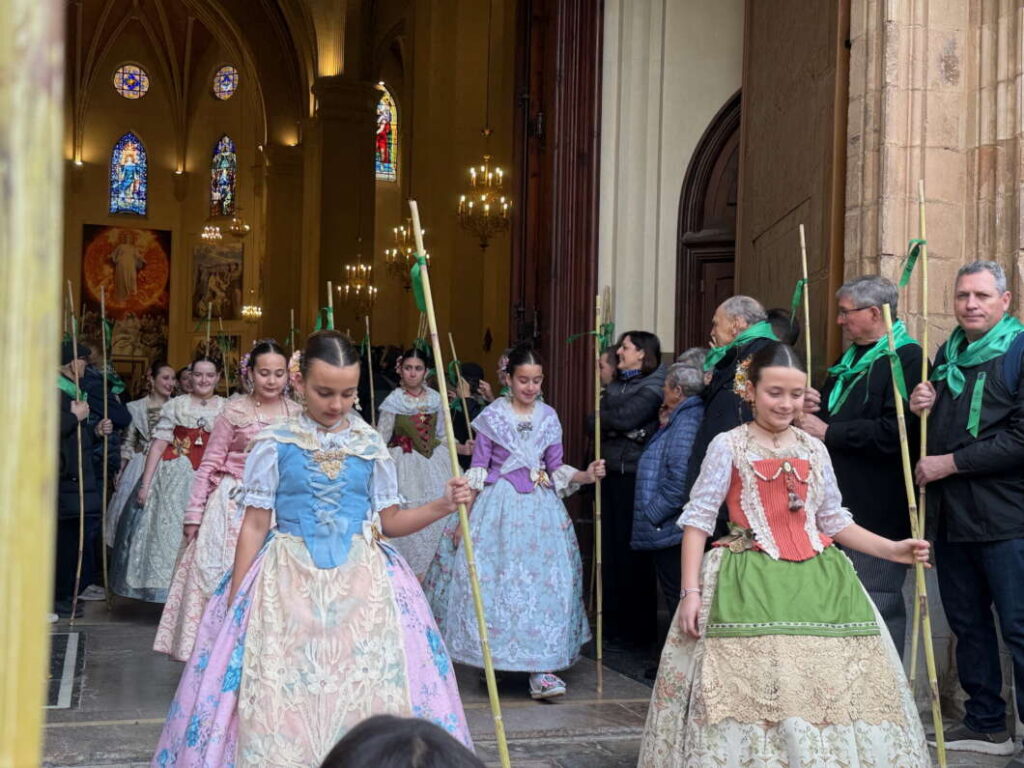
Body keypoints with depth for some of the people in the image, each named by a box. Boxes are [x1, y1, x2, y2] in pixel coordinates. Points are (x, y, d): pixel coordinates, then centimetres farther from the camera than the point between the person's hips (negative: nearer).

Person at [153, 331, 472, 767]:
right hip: (288, 582, -1)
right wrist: (234, 602, -1)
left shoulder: (371, 447, 4)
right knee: (280, 704, -2)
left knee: (368, 697, -1)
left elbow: (388, 521, 9)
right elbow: (255, 525, 0)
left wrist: (441, 507, -7)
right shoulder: (274, 445, -2)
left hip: (361, 584, 2)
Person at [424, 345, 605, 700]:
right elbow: (477, 471, 1)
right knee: (491, 580, -6)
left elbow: (557, 470, 13)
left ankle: (541, 668, -5)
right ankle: (493, 657, 9)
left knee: (545, 582, -5)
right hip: (499, 507, -2)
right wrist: (462, 517, -3)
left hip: (540, 508, 3)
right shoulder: (492, 416, 1)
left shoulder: (548, 418, 9)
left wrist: (586, 475, -6)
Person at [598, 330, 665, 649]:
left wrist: (604, 418, -2)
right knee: (610, 550, 8)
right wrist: (621, 428, -11)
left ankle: (638, 632, 7)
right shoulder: (615, 386, 17)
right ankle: (613, 627, 17)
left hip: (635, 477, -7)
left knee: (633, 554, -3)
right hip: (612, 474, 7)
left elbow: (624, 417, -20)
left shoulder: (653, 387, -6)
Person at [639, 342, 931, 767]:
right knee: (750, 691, -8)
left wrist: (891, 549, 5)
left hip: (815, 582, 4)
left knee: (829, 690, 2)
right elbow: (698, 518, -4)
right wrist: (691, 590, -12)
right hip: (750, 583, -4)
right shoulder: (728, 446, -2)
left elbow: (834, 519, 17)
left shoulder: (814, 449, 11)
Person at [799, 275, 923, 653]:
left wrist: (829, 432, -17)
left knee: (879, 605, -5)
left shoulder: (906, 359, -12)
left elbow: (895, 432, -25)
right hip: (842, 505, 10)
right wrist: (815, 408, 5)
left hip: (878, 511, -9)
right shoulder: (849, 359, 18)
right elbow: (836, 415, 30)